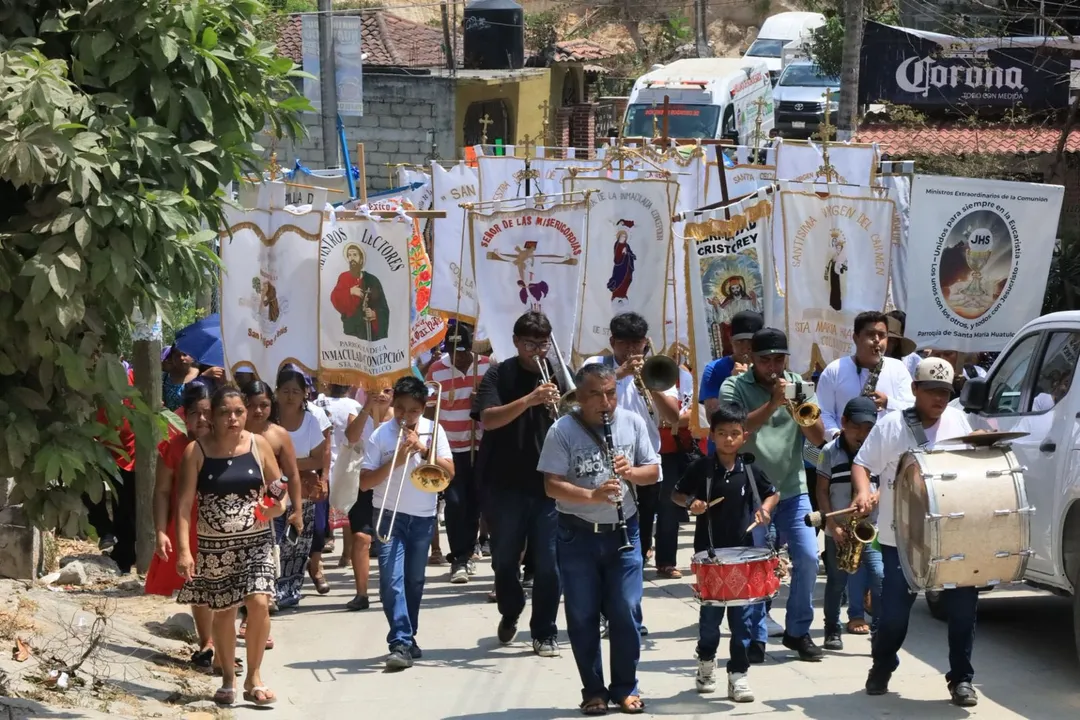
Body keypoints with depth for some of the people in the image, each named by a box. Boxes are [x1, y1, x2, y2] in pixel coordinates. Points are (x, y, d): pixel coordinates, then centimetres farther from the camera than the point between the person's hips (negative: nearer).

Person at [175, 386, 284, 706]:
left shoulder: (258, 445, -1)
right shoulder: (196, 451, -6)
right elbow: (184, 503, -7)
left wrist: (276, 505, -14)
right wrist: (183, 550, -14)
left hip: (255, 541, 0)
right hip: (214, 546, 0)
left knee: (258, 602, -16)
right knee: (223, 611, 9)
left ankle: (254, 677, -1)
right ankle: (228, 680, 26)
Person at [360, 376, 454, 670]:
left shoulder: (432, 431, 0)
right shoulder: (380, 436, -5)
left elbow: (449, 472, -5)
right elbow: (364, 482, -7)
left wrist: (423, 449, -16)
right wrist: (395, 461, -19)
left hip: (423, 518, 2)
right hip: (390, 516, -2)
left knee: (414, 582, 12)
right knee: (392, 581, -13)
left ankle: (407, 638, 25)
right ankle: (401, 643, -16)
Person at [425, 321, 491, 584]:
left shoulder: (486, 367, -5)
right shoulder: (436, 370, -8)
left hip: (480, 446, 2)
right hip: (450, 447, -2)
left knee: (474, 500, 8)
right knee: (455, 501, -7)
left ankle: (468, 552, 21)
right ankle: (458, 559, -3)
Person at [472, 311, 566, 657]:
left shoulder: (560, 375, 5)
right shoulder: (499, 375, -2)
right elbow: (488, 419, -16)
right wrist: (530, 399, -29)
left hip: (549, 483, 1)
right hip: (505, 483, -1)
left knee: (548, 563, -2)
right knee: (505, 558, 11)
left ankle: (545, 633, 9)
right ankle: (510, 612, 37)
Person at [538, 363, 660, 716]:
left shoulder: (633, 423, 0)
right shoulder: (562, 431, -10)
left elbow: (653, 471, 5)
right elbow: (551, 485, -14)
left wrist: (631, 471, -17)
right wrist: (592, 495, -29)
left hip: (623, 532, 2)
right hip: (578, 536, -2)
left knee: (626, 612, 1)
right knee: (583, 617, 4)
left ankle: (626, 688, 14)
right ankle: (593, 690, 15)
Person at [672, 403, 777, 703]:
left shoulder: (750, 470, 1)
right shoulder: (701, 468, -3)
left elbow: (772, 494, 16)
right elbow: (677, 494, 7)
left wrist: (764, 509, -4)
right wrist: (690, 503, -13)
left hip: (742, 551, 1)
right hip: (709, 551, -1)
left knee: (744, 613, -1)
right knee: (710, 611, 8)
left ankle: (738, 674, 6)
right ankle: (706, 661, 32)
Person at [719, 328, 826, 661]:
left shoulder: (799, 386, 6)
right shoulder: (735, 388, -2)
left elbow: (818, 438, 0)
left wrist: (797, 410, -17)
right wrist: (772, 403, -25)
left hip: (792, 490, 3)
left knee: (808, 557, -5)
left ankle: (798, 631, 10)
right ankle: (755, 636, 11)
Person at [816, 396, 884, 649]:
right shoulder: (830, 452, -1)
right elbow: (822, 491, -1)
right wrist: (833, 526, -9)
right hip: (837, 531, -1)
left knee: (880, 579, -11)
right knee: (836, 583, 7)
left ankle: (880, 631, -3)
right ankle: (832, 632, 18)